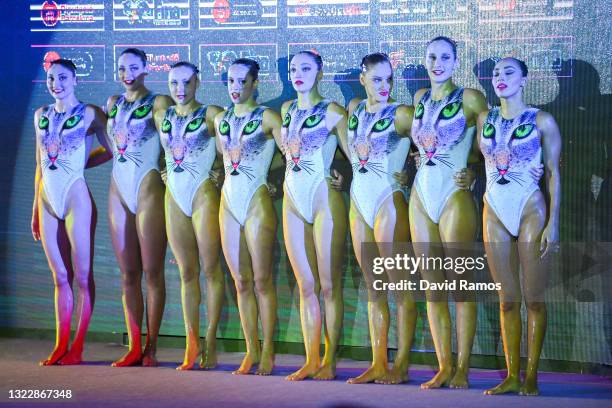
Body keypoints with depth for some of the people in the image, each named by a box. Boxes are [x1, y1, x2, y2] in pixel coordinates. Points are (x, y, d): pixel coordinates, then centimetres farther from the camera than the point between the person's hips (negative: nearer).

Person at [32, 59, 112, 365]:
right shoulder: (41, 115, 13)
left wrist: (80, 164, -2)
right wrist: (35, 209, 17)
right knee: (60, 277, 8)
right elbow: (40, 165, 17)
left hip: (76, 199, -5)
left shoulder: (89, 113, -1)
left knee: (82, 276, -1)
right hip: (48, 202, 5)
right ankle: (60, 346, 12)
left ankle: (77, 348, 3)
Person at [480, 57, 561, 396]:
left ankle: (531, 376, 2)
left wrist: (553, 223, -8)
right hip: (494, 212, 4)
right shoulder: (484, 119, 11)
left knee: (533, 299, -3)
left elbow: (553, 172, -2)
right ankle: (512, 376, 8)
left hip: (530, 210, -3)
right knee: (507, 300, 5)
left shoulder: (541, 121, 0)